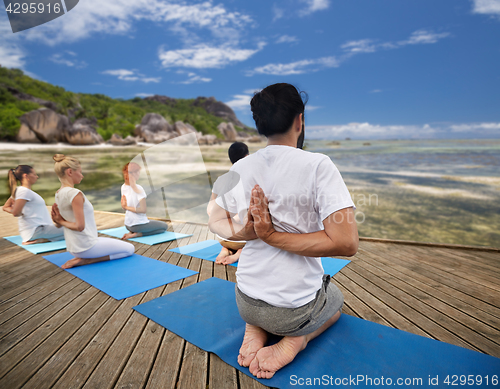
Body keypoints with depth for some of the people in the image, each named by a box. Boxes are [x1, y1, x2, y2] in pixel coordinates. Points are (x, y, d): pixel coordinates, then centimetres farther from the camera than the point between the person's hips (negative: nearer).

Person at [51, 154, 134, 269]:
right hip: (86, 246, -10)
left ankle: (82, 258, 11)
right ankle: (85, 260, -4)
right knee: (129, 248, 3)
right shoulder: (75, 194, -22)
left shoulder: (58, 194, 7)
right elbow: (80, 226, -25)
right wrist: (62, 222, -11)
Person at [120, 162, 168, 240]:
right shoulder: (138, 189, -21)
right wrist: (127, 207, -15)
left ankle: (132, 231, 9)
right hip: (139, 224, -8)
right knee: (165, 226, 13)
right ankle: (137, 234, -5)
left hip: (128, 225, 8)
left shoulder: (123, 187, 2)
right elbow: (143, 209, -22)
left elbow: (123, 206, 10)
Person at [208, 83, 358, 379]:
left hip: (245, 301, 4)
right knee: (336, 299, 32)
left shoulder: (241, 167, -3)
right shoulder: (317, 165, -19)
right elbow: (346, 244, -23)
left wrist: (245, 232, -11)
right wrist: (272, 236, -20)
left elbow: (216, 221, 7)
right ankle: (297, 338, 5)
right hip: (295, 307, -3)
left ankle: (255, 328, 11)